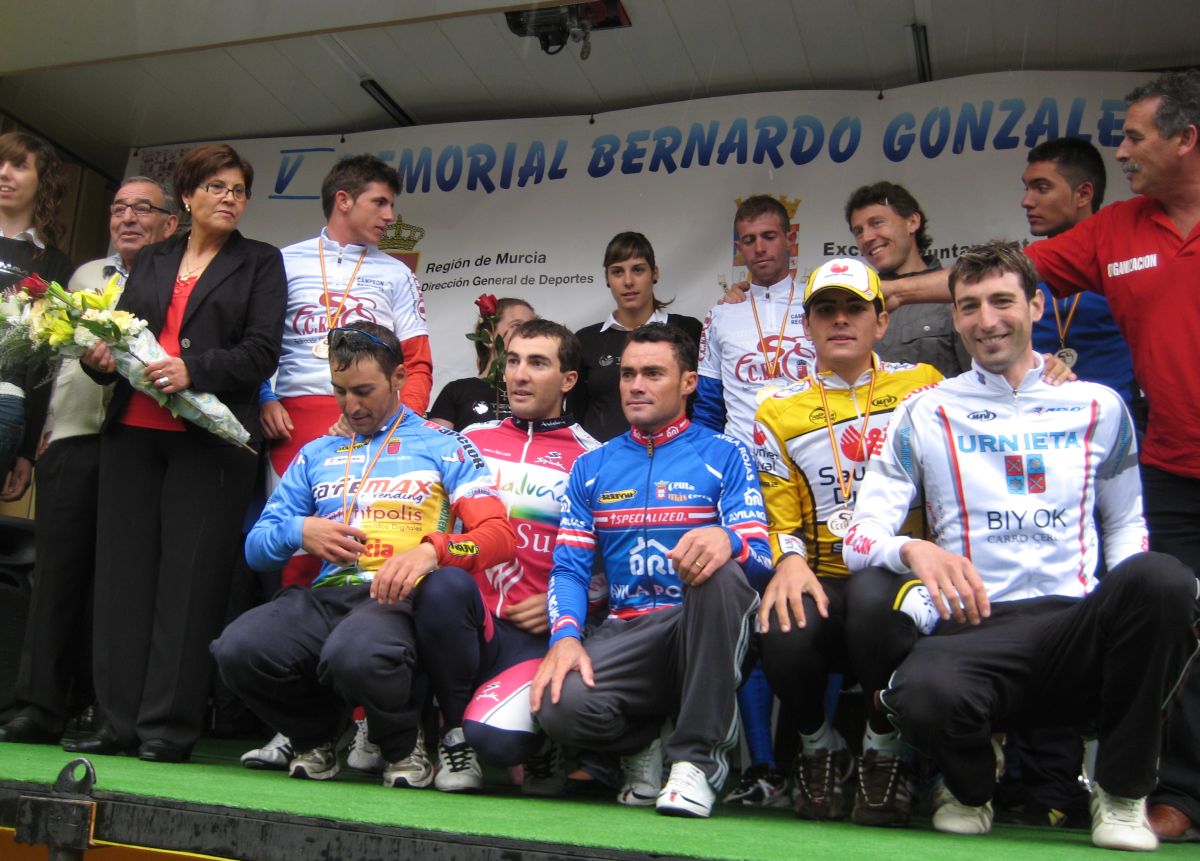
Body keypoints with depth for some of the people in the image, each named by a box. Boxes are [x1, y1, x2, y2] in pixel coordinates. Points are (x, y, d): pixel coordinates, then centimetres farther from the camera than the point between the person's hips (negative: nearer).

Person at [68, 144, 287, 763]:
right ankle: (119, 721, 7)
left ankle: (169, 727, -1)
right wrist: (100, 357, -5)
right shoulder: (149, 260, 21)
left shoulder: (260, 262, 10)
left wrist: (193, 370, -16)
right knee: (124, 571, 2)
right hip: (133, 431, 4)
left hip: (210, 435, -4)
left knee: (189, 576, -6)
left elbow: (261, 352, -2)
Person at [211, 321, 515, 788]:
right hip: (326, 595, 4)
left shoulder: (442, 446, 12)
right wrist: (298, 531, -1)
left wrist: (432, 549, -21)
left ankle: (405, 745, -3)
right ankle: (319, 733, 6)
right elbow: (256, 546, 22)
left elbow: (499, 533, -2)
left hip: (399, 598, -4)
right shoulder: (317, 454, 25)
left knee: (355, 656, -39)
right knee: (237, 648, -28)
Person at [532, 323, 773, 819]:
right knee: (560, 705, -30)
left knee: (720, 568, -36)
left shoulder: (724, 456, 6)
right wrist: (565, 637, -13)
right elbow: (569, 567, 8)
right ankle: (645, 741, 8)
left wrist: (727, 540, -32)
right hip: (626, 632, 2)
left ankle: (698, 755, -19)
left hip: (705, 629, -1)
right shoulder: (591, 467, 15)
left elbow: (760, 554, -7)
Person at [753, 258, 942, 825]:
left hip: (902, 567, -1)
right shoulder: (779, 413, 13)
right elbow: (780, 521, 11)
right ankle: (819, 749, 4)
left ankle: (884, 753, -6)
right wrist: (790, 560, -11)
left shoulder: (922, 386, 10)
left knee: (876, 608, -37)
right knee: (784, 633, -32)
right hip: (822, 580, 2)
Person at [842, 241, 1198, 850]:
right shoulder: (926, 414, 11)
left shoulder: (1098, 407, 17)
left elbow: (1124, 523, 23)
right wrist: (913, 550, -20)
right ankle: (971, 784, 4)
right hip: (977, 630, -1)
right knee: (922, 694, -37)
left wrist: (1139, 592, -1)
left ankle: (1121, 790, -8)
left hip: (1079, 625, 2)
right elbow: (861, 537, 4)